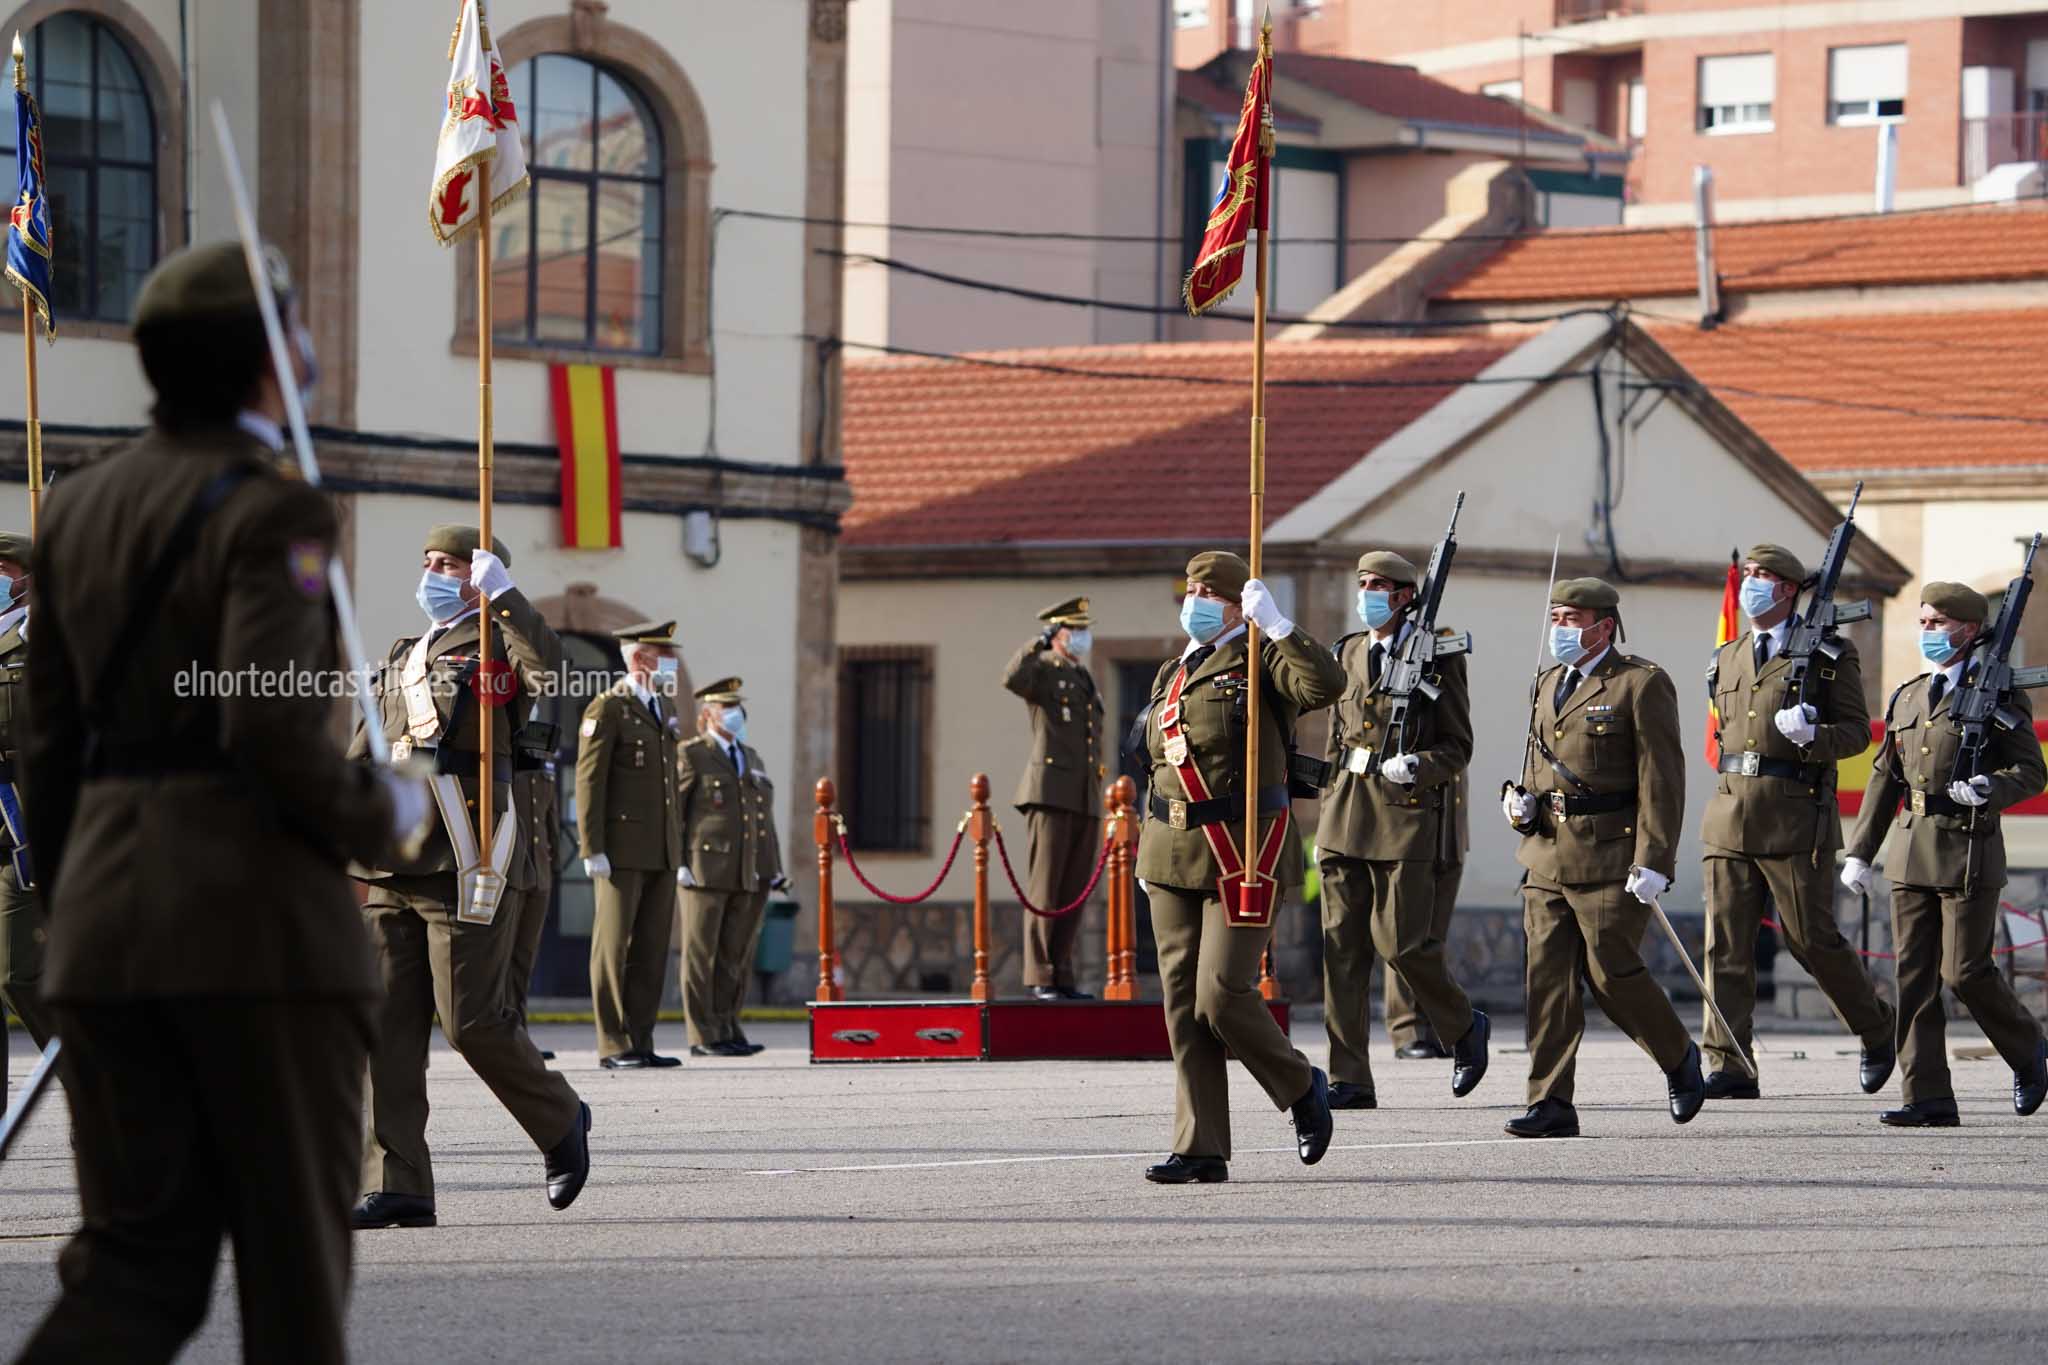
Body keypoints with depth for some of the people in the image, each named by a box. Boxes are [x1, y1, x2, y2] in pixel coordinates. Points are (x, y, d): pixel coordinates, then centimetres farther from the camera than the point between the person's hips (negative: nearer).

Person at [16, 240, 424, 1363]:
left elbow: (51, 741, 16)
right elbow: (270, 725, -21)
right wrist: (380, 816, -4)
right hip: (258, 903, -6)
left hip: (106, 903, 6)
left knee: (140, 1259, 5)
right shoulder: (271, 512, -9)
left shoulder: (79, 508, 13)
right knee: (292, 1245, 6)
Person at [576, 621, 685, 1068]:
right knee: (614, 945, -4)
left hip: (662, 852, 7)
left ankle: (641, 1041, 9)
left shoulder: (666, 707, 18)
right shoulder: (607, 709, -6)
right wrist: (592, 848, -16)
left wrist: (679, 845, 18)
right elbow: (589, 781, -10)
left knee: (653, 947, 6)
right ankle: (614, 1046, -3)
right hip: (622, 850, -7)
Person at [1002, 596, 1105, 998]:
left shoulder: (1084, 679, 22)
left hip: (1086, 800, 7)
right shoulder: (1042, 670, -1)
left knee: (1074, 893, 5)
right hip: (1051, 795, -7)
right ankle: (1039, 978, -9)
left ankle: (1062, 976, 8)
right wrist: (1040, 643, -16)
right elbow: (1012, 678, -28)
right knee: (1045, 889, -9)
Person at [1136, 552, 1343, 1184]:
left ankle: (1303, 1087, 14)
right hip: (1175, 852, 7)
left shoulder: (1261, 662, -4)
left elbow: (1325, 684, -25)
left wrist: (1274, 623, -24)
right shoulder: (1170, 675, 17)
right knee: (1184, 1002, 2)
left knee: (1223, 996, -12)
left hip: (1243, 852, -7)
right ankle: (1200, 1149, 5)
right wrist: (1148, 853, 20)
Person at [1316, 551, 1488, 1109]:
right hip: (1348, 811, 5)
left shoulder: (1437, 658, -2)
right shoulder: (1348, 655, 14)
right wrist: (1330, 816, 16)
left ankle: (1465, 1027, 21)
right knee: (1342, 943, -1)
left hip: (1407, 811, -5)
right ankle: (1349, 1080, 0)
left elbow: (1457, 747, -1)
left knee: (1400, 940, -7)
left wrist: (1418, 765, -20)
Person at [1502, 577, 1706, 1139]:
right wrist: (1521, 803, 4)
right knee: (1547, 977, 0)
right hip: (1548, 856, 7)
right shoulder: (1549, 683, 16)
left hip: (1610, 859, -7)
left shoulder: (1642, 684, -6)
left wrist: (1653, 862, -18)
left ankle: (1680, 1057, 21)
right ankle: (1551, 1105, 0)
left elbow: (1662, 778, -11)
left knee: (1612, 973, -4)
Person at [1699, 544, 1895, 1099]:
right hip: (1730, 813, 5)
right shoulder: (1726, 659, 16)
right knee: (1726, 944, -2)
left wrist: (1811, 736, -20)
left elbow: (1856, 732, -2)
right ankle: (1730, 1068, -2)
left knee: (1812, 938, -1)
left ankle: (1878, 1031, 22)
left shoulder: (1830, 655, 0)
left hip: (1797, 817, -5)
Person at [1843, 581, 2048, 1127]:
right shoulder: (1907, 698, 15)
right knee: (1914, 974, 0)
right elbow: (1885, 779, 18)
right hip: (1911, 853, 6)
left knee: (1965, 971, -7)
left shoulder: (1998, 694, -2)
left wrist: (1989, 789, -25)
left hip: (1969, 849, -6)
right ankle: (1929, 1098, 0)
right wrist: (1860, 852, 15)